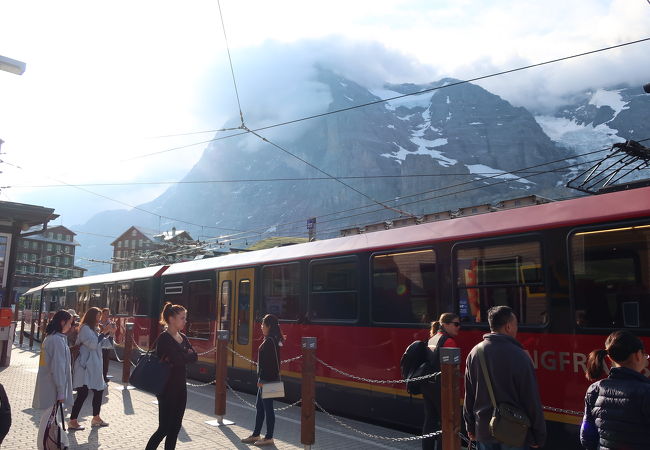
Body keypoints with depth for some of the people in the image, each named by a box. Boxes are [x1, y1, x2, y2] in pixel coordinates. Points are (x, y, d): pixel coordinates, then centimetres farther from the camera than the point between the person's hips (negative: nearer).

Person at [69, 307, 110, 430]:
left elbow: (98, 344, 22)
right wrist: (104, 333, -14)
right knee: (83, 393, -7)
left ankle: (96, 418, 24)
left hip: (93, 366, 10)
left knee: (99, 390, 13)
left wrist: (106, 334, 10)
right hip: (85, 366, -10)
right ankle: (73, 421, 3)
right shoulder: (85, 328, -12)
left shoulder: (91, 329, 18)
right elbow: (93, 344, -20)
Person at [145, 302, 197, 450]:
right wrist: (187, 354, -8)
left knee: (175, 427, 11)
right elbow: (177, 359, -26)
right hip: (167, 388, -8)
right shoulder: (164, 338, -15)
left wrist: (181, 356, -15)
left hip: (180, 387, 8)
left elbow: (194, 357, -1)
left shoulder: (183, 338, 10)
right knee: (164, 428, -2)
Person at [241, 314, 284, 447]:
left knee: (268, 408, 0)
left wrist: (262, 379, -21)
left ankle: (269, 438, 11)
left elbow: (267, 362, -23)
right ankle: (256, 435, 27)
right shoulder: (273, 340, 11)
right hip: (268, 378, 10)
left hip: (267, 380, -10)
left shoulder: (269, 341, -19)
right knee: (259, 406, 17)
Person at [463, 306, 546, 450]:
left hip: (484, 431, 5)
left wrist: (471, 427, 17)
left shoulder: (474, 353, -1)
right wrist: (539, 436, -3)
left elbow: (468, 396, 7)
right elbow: (532, 400, -13)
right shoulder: (519, 356, -17)